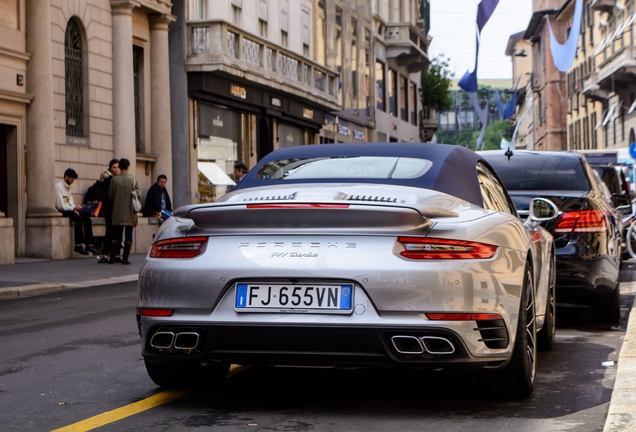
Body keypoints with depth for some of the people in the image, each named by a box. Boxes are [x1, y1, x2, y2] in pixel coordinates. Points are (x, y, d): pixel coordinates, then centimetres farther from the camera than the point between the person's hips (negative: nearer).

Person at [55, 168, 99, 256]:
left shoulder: (68, 187, 17)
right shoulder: (58, 187, -13)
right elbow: (60, 205, -19)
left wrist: (75, 209, -3)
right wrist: (74, 208, -14)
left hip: (70, 209, 9)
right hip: (61, 211, -9)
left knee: (87, 219, -9)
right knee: (78, 219, -30)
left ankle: (89, 245, -11)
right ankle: (78, 245, -27)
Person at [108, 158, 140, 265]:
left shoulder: (114, 179, -4)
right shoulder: (133, 180, -5)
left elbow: (110, 195, 1)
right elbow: (139, 195, -3)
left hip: (117, 211, 1)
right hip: (130, 211, -1)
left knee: (116, 235, 8)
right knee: (128, 235, 4)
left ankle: (112, 257, 4)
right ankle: (125, 258, 0)